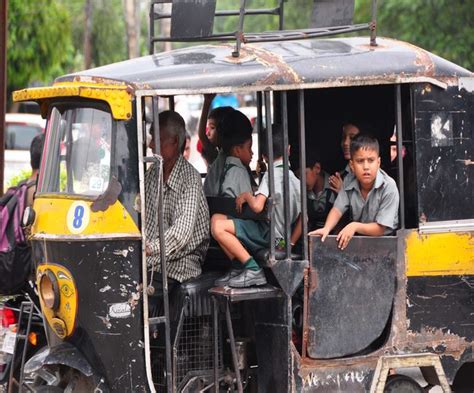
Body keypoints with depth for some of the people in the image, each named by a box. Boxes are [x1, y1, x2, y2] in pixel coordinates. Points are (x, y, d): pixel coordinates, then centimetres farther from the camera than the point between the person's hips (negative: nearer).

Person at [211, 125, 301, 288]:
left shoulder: (272, 174, -14)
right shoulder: (294, 178, 11)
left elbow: (257, 206, -27)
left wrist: (247, 195, -6)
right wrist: (291, 242, 17)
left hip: (268, 234, -9)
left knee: (218, 226, -22)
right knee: (217, 218, 12)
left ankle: (252, 269, -20)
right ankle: (240, 268, 6)